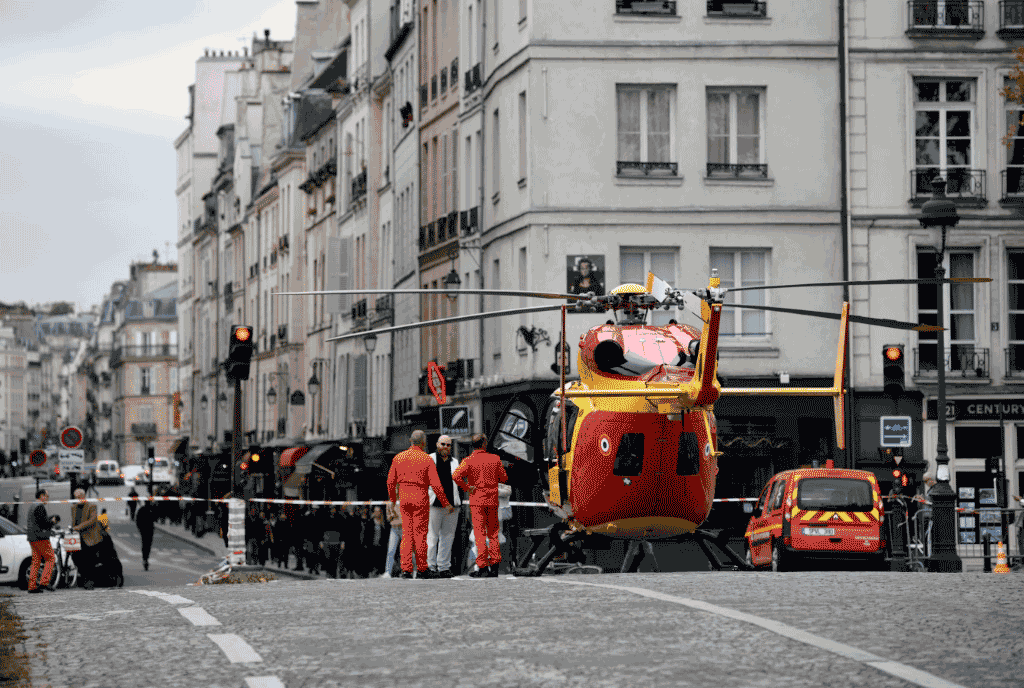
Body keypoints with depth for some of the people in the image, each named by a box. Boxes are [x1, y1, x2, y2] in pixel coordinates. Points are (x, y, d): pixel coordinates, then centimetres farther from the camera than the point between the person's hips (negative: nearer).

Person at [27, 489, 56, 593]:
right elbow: (45, 523, -19)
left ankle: (32, 586, 3)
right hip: (41, 538, -9)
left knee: (36, 561, 7)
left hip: (32, 539, 9)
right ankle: (45, 582, -14)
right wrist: (52, 521, 1)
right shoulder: (40, 507, -12)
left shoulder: (32, 507, 19)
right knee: (50, 559, -4)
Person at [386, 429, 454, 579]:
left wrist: (392, 499, 25)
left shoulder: (399, 457, 5)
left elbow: (390, 481, 9)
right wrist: (445, 503, -1)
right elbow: (436, 484, -9)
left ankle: (406, 568, 1)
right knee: (420, 534, 2)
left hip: (404, 499, 3)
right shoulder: (427, 459, -7)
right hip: (420, 498, -3)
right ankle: (422, 569, 8)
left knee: (407, 534, 8)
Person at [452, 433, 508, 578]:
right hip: (492, 500, 3)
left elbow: (456, 475, -21)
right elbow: (504, 478, 10)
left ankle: (482, 567, -7)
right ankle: (494, 565, 9)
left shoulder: (469, 460, -6)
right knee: (493, 533, 11)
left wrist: (466, 488, -9)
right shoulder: (494, 459, 3)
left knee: (479, 533, -2)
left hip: (477, 501, -3)